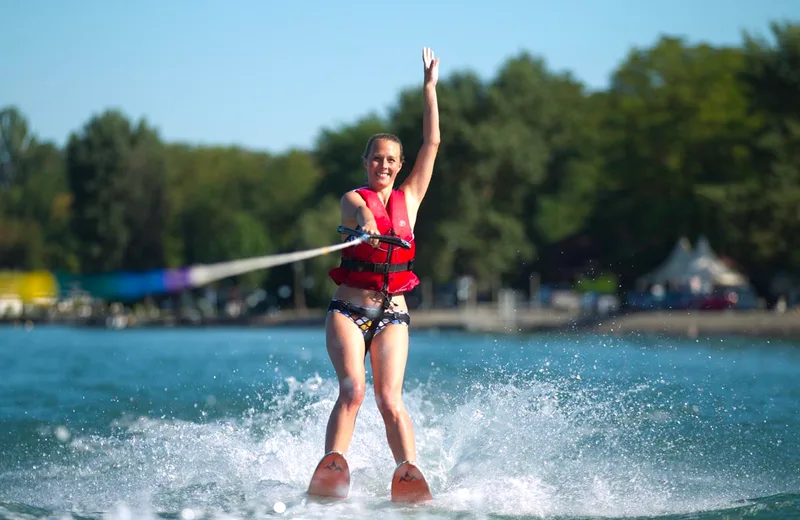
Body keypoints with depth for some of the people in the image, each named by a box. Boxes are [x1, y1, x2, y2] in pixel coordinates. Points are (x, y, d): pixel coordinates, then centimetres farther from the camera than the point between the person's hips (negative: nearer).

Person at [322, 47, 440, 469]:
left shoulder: (409, 199, 12)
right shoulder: (353, 199, 2)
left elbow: (432, 143, 9)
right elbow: (357, 211, -24)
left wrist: (430, 88, 9)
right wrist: (364, 222, -48)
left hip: (392, 315, 2)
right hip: (347, 311, -2)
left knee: (390, 399, -14)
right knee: (352, 390, -21)